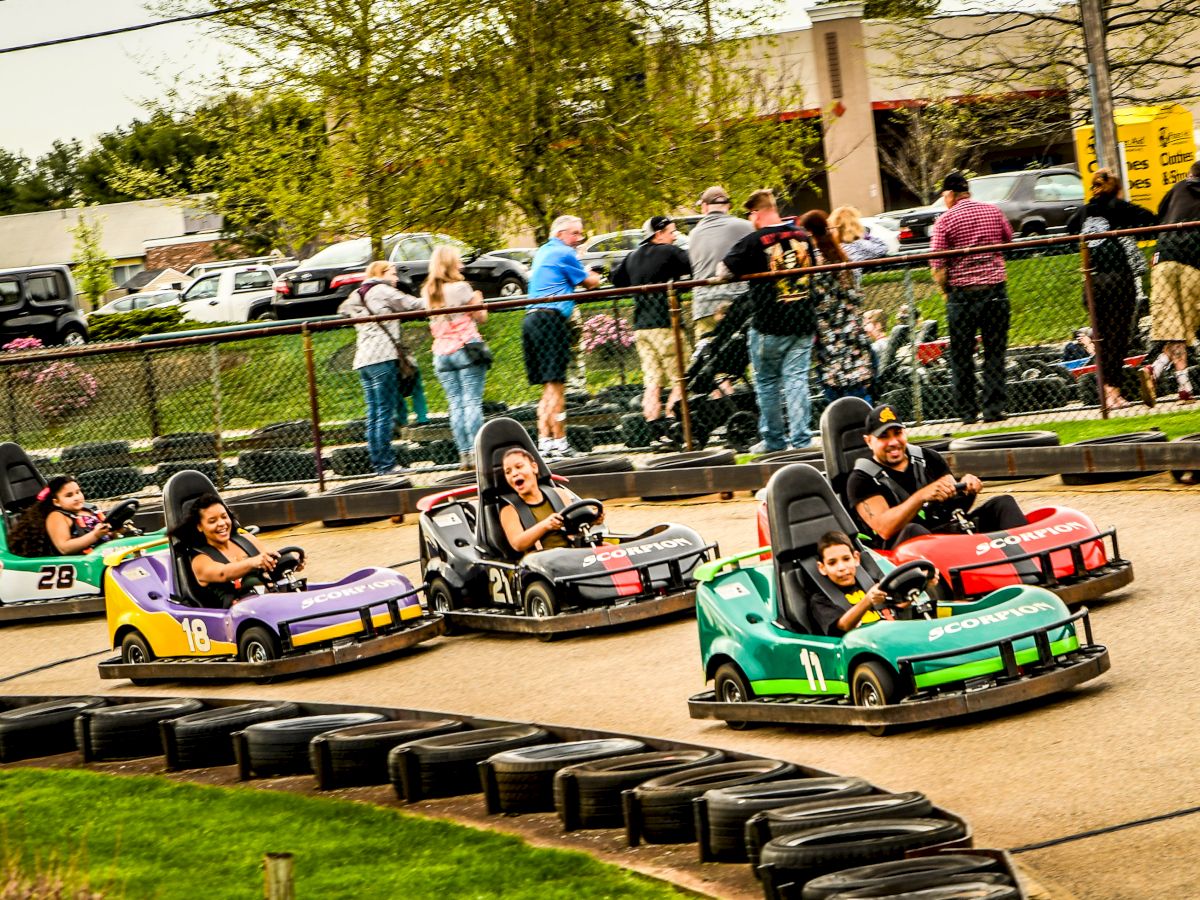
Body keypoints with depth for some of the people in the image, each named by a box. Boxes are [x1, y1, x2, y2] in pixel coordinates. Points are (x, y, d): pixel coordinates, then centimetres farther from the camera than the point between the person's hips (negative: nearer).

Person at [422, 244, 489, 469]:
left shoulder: (427, 292, 9)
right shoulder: (460, 287, -8)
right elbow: (481, 317, -1)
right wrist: (478, 300, 18)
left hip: (442, 353, 5)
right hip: (467, 349, -5)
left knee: (455, 405, 3)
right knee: (472, 402, -6)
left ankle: (464, 453, 0)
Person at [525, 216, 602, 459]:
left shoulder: (542, 252, 23)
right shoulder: (564, 253, -4)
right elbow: (591, 282, 4)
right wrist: (594, 276, 27)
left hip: (531, 319, 9)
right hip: (551, 318, -9)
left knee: (548, 387, 11)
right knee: (556, 384, -10)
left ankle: (544, 441, 7)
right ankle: (558, 443, -12)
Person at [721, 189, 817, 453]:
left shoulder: (754, 241, -11)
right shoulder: (802, 236, 5)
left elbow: (725, 270, -8)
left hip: (769, 326, -4)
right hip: (803, 322, 4)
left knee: (767, 382, 10)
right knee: (797, 379, 4)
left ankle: (773, 439, 16)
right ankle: (800, 439, -2)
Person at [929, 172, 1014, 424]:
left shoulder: (945, 220, -6)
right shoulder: (993, 211, 5)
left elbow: (937, 264, -10)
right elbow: (1008, 238, 23)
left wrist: (945, 290, 4)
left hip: (961, 292, -3)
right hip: (995, 289, 3)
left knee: (961, 356, 7)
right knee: (995, 353, 8)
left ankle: (968, 412, 8)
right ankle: (993, 408, 4)